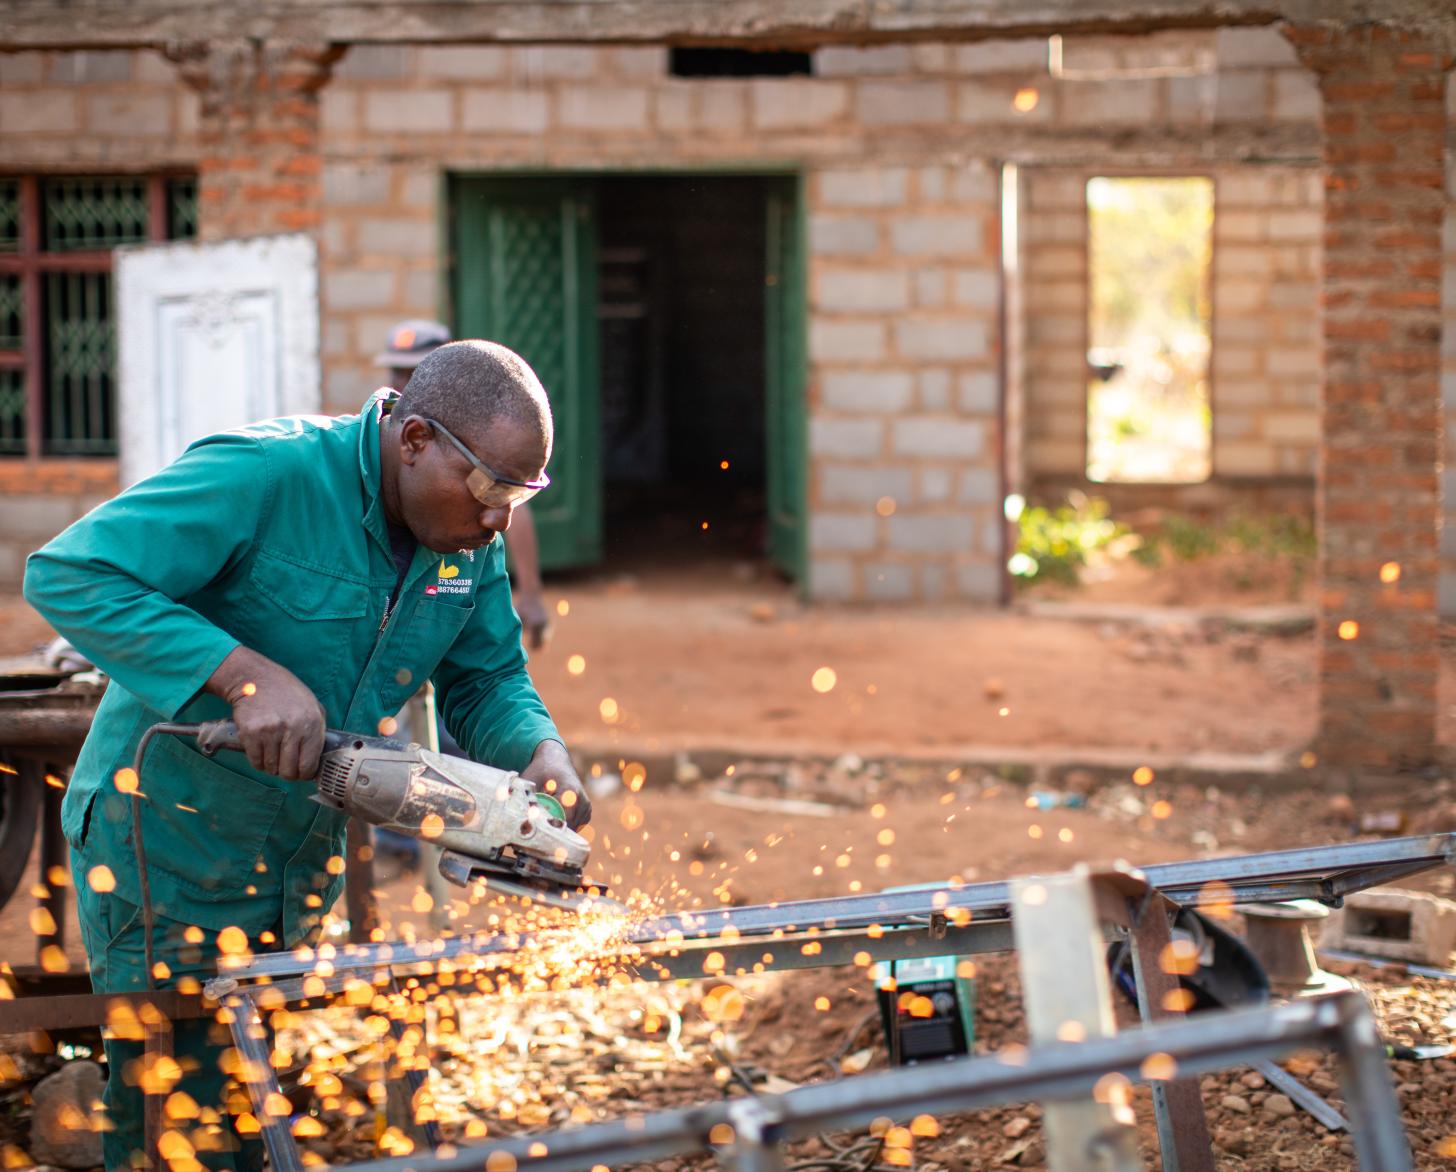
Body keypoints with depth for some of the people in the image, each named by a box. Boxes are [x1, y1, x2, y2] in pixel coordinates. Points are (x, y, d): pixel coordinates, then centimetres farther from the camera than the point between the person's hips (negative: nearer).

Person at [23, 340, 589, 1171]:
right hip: (167, 854, -7)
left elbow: (486, 680, 10)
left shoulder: (470, 539, -1)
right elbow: (67, 575, -29)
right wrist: (245, 673, -35)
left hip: (303, 865, 7)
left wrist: (542, 754, -13)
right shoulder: (267, 476, -24)